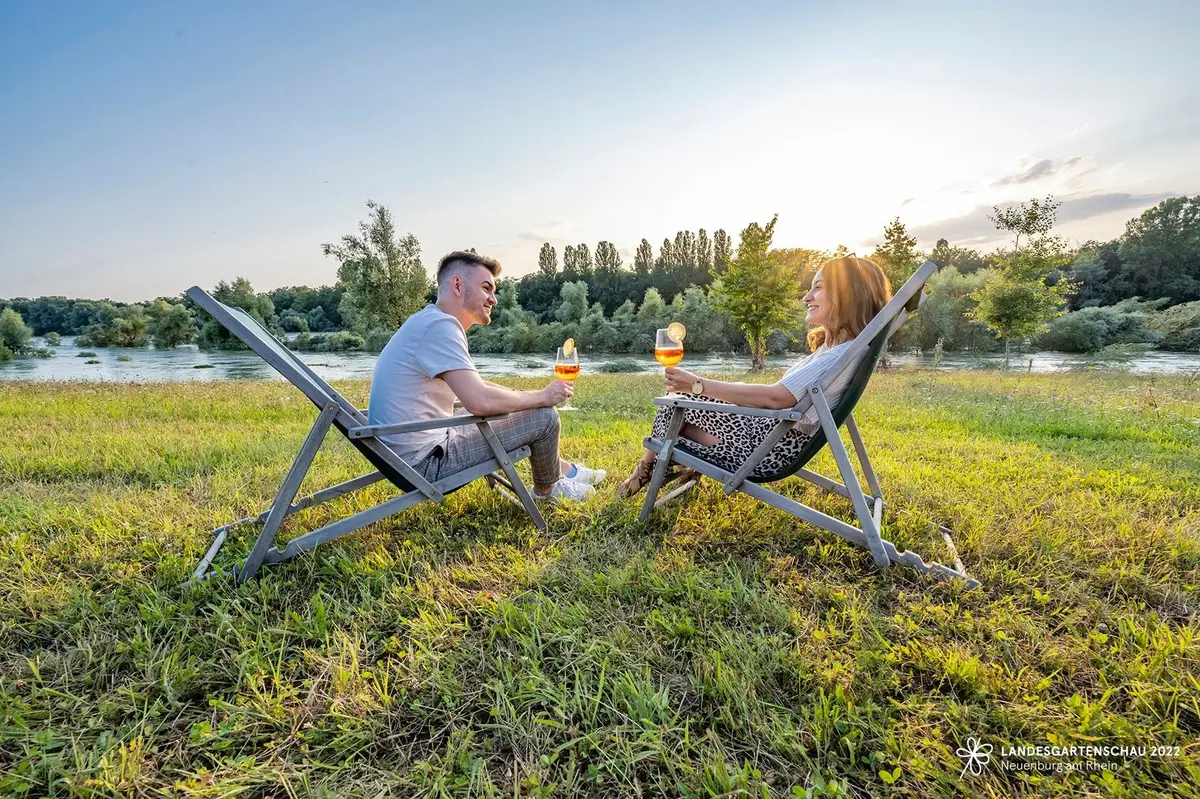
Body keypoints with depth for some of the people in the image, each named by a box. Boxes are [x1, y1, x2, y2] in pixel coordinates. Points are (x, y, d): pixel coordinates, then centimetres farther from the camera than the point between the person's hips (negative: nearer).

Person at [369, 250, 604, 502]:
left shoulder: (431, 321, 11)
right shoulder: (440, 325, -20)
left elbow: (475, 387, 19)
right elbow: (480, 401, -31)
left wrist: (533, 397, 10)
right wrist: (542, 396, -14)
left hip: (412, 453, 10)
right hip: (427, 462, -10)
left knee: (506, 404, 22)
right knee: (544, 416, -8)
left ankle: (565, 470, 32)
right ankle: (546, 488, 20)